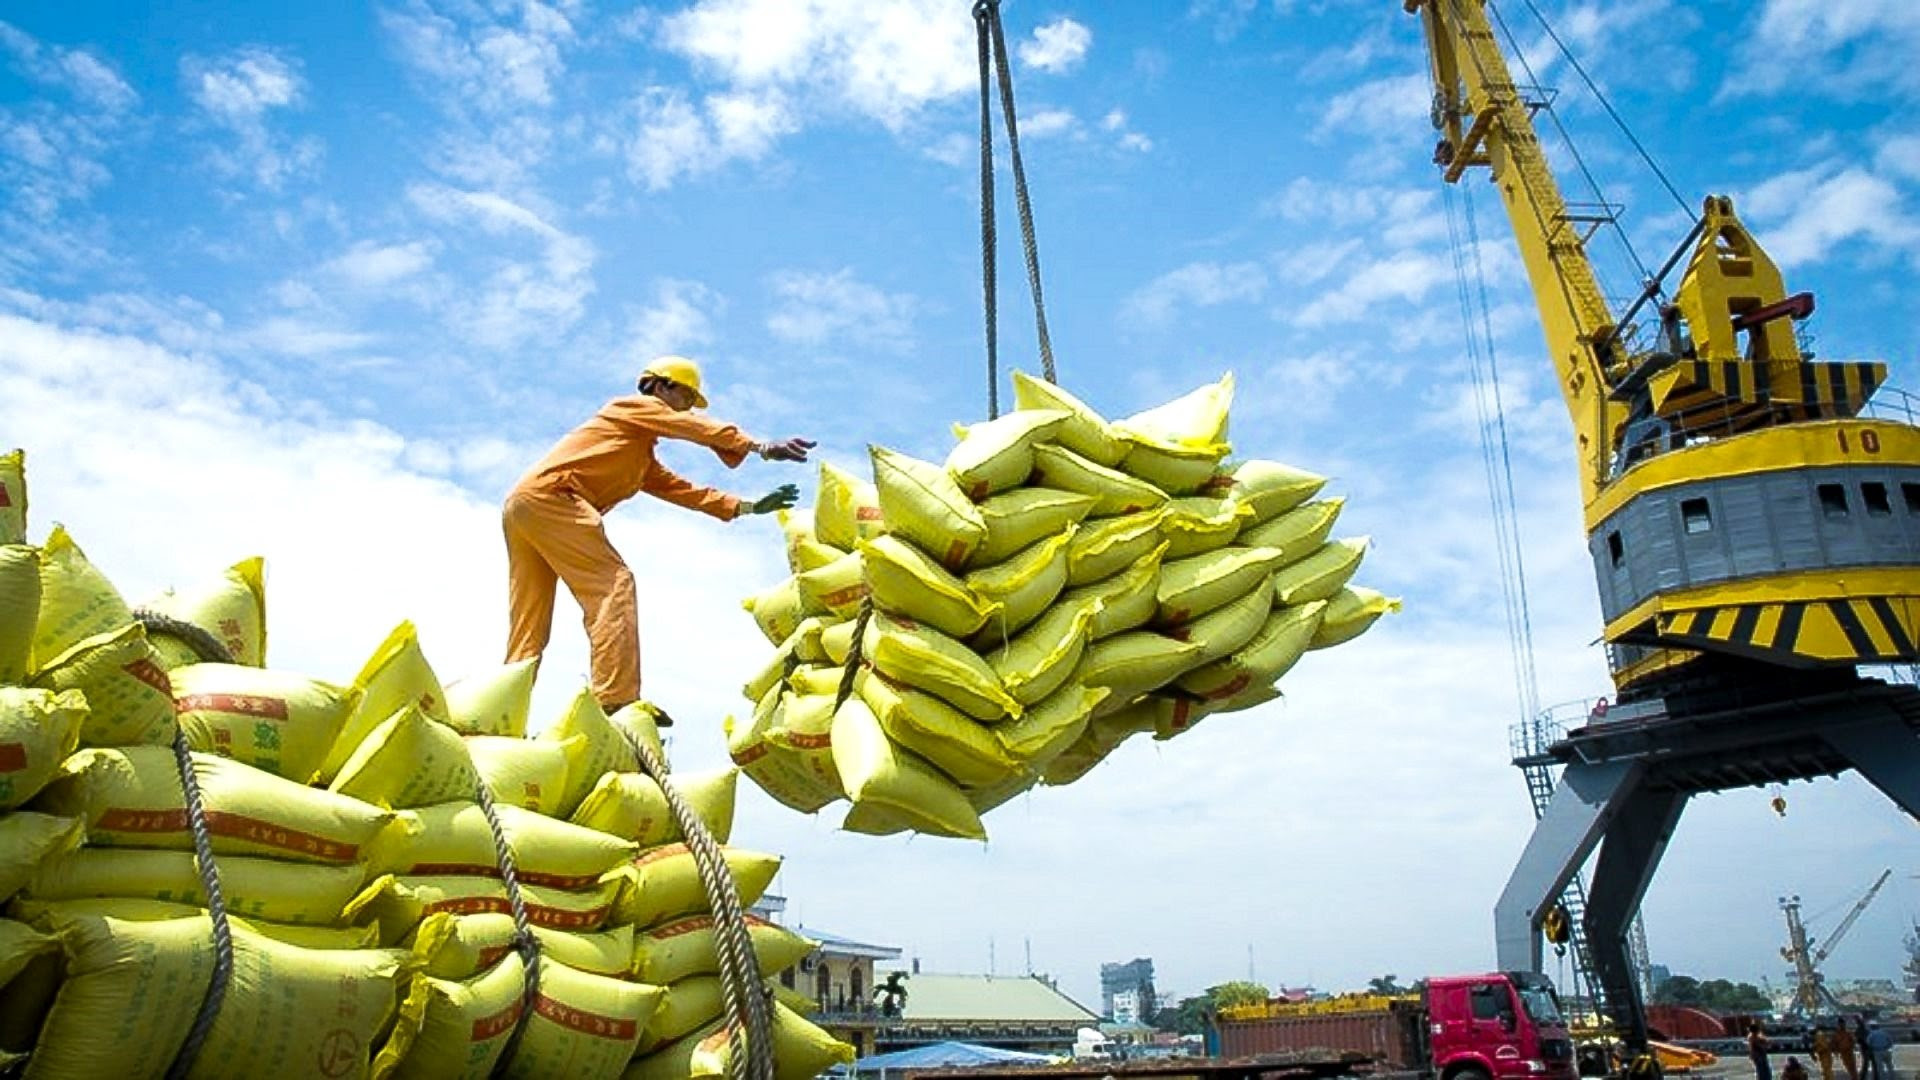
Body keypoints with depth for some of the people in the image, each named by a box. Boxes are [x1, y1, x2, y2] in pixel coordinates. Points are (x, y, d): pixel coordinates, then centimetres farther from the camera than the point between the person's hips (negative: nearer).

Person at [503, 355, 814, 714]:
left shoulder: (643, 460, 34)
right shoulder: (635, 406, 10)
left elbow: (684, 491, 28)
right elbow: (697, 428, -5)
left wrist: (749, 506, 21)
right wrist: (762, 447, -15)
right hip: (549, 495, -10)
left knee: (528, 633, 6)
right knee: (613, 585, -18)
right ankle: (617, 705, -29)